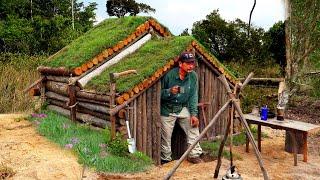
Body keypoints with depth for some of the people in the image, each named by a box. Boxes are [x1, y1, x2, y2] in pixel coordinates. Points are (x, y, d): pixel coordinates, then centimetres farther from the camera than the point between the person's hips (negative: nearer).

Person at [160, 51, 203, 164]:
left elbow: (193, 96, -6)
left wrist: (194, 114, -12)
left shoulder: (193, 76, -7)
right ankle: (166, 159, 23)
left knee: (194, 126, -10)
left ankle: (194, 154, 7)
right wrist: (169, 91, -33)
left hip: (183, 108, 3)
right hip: (167, 109, -3)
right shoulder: (169, 75, -18)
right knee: (166, 136, 2)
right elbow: (160, 93, -12)